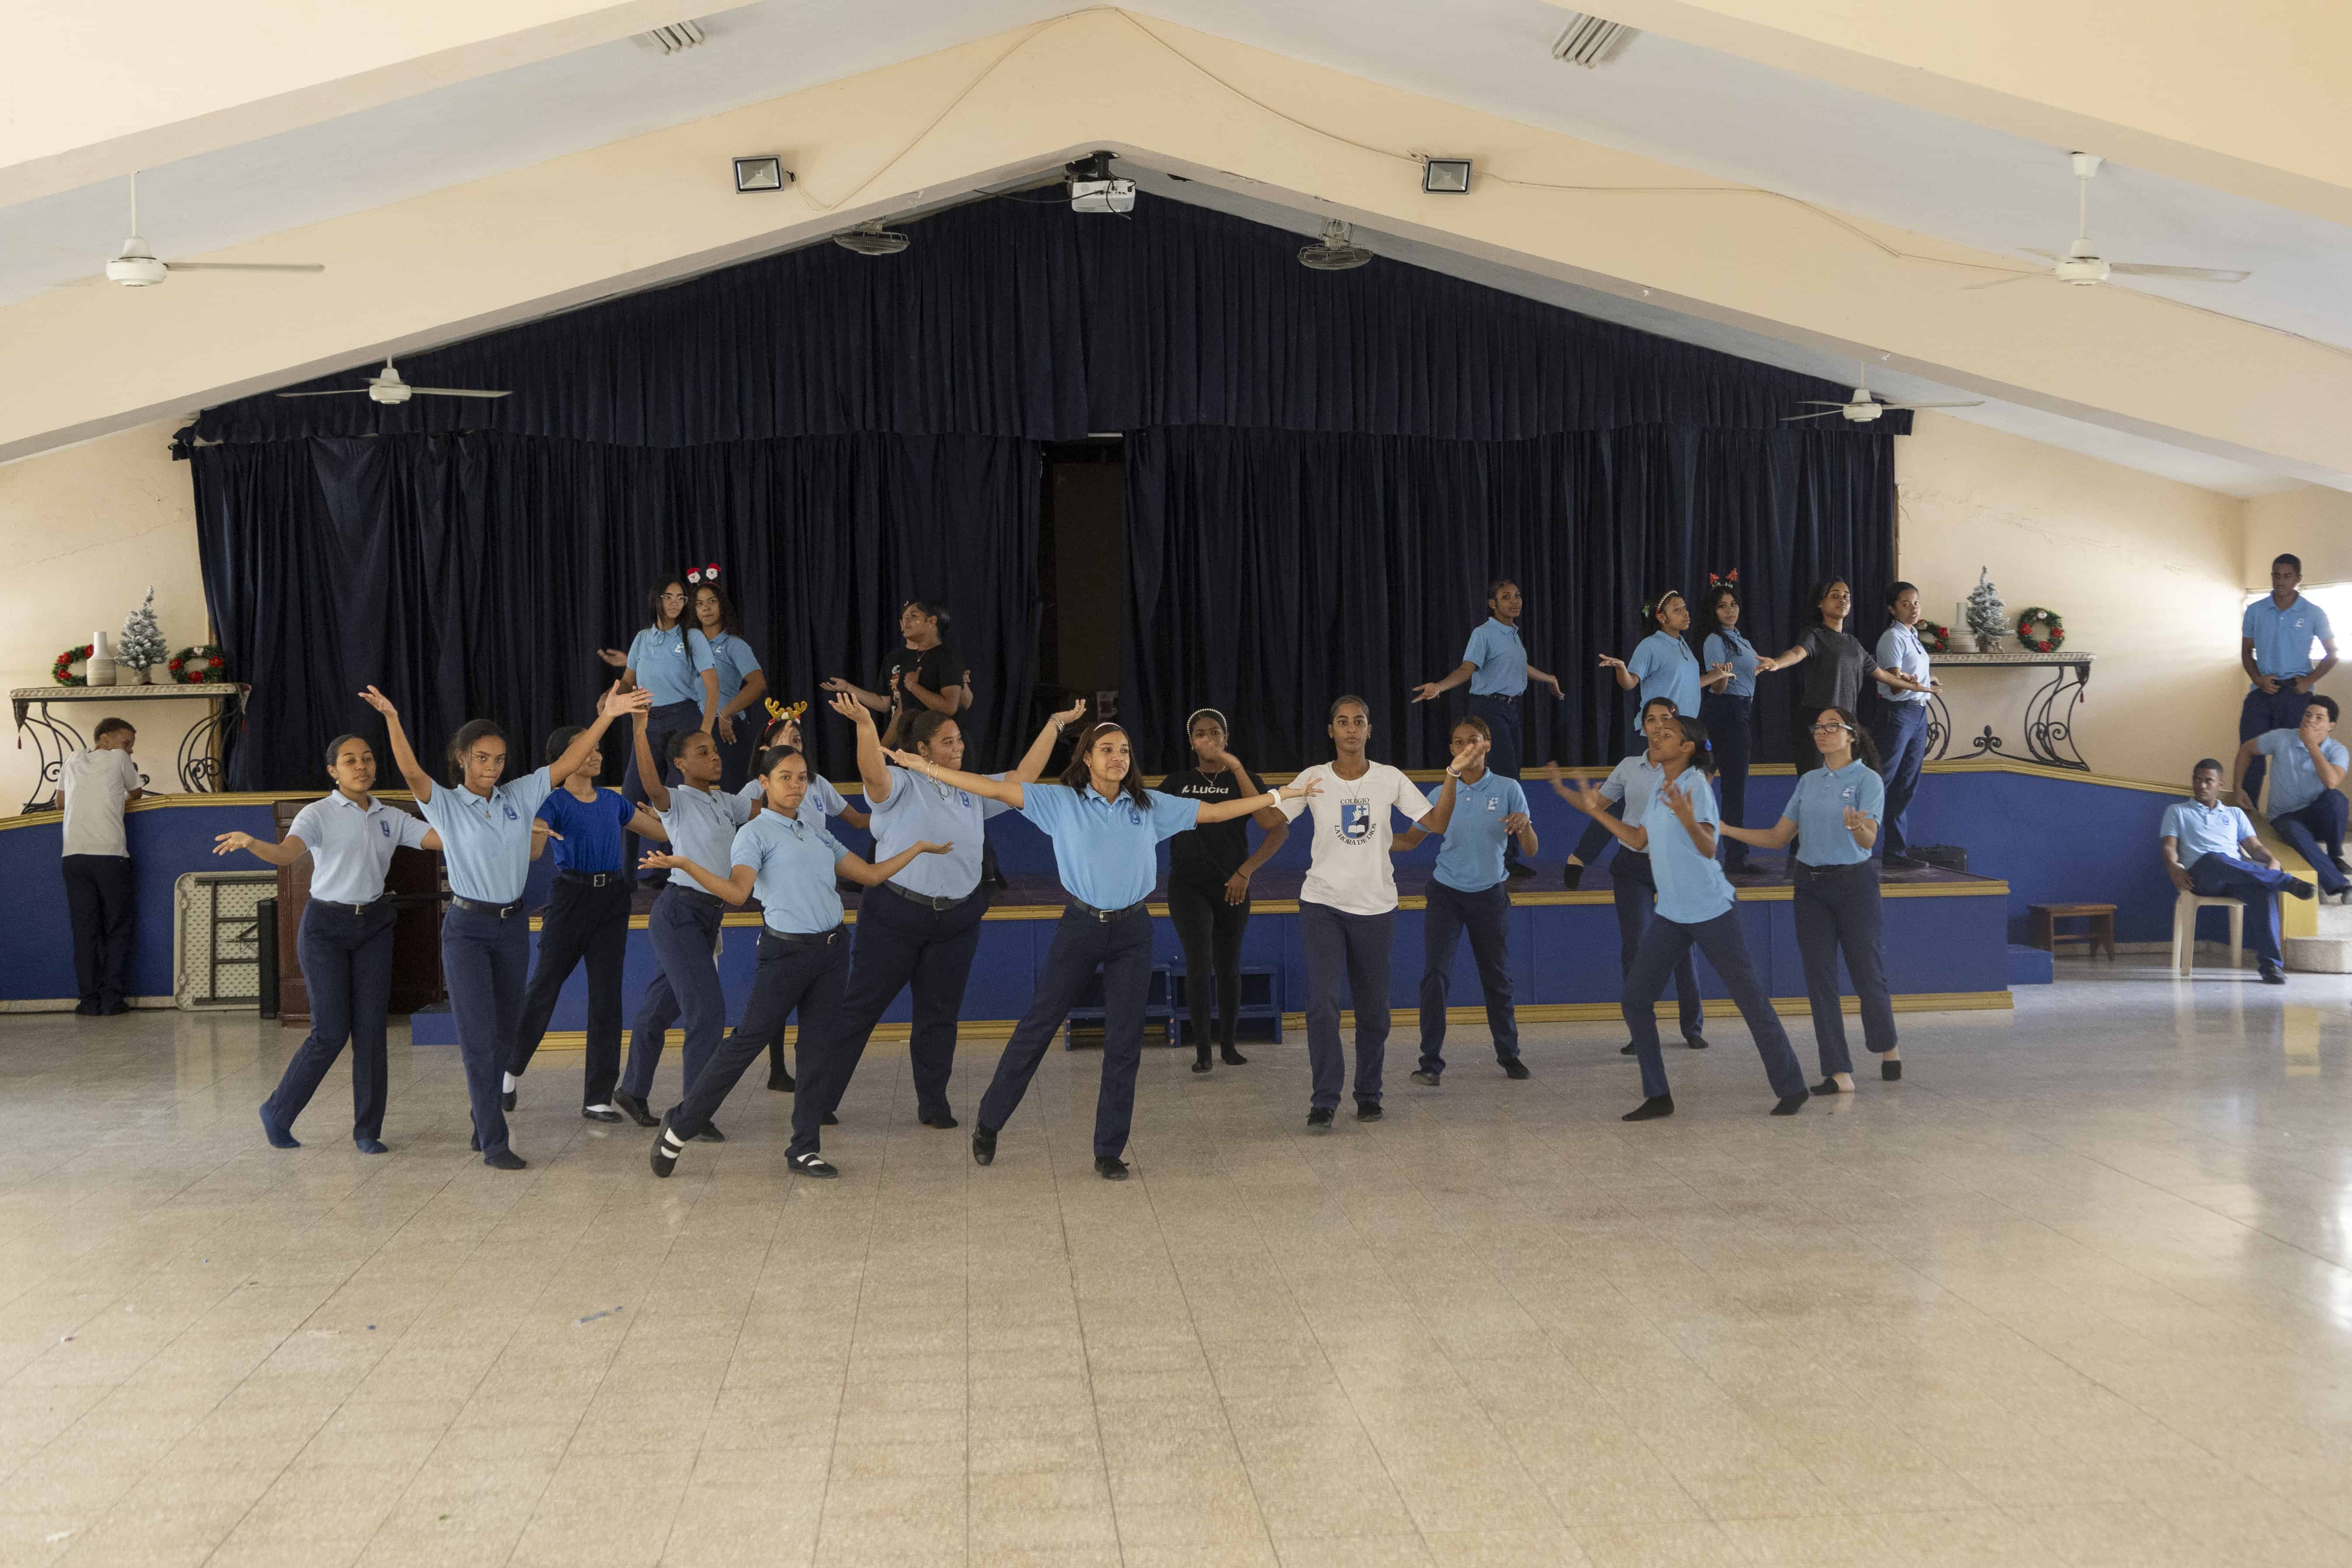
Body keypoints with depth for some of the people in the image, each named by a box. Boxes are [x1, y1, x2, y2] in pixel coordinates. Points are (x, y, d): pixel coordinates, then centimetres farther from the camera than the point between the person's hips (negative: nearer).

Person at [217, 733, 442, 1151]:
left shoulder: (391, 818, 7)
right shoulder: (319, 814, -6)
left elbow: (445, 836, -1)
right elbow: (286, 852, -23)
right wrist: (250, 842, -45)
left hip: (374, 926, 4)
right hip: (326, 926, -4)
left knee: (371, 1029, 1)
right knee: (331, 1032, -6)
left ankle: (367, 1130, 11)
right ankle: (278, 1112, 16)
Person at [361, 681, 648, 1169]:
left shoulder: (520, 796, 3)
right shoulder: (446, 805, -7)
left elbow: (567, 764, -2)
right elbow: (411, 771, -23)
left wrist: (606, 717, -11)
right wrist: (392, 720, -38)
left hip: (513, 925, 4)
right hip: (467, 927, -4)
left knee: (505, 1032, 13)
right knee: (479, 1035, -6)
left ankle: (484, 1120, 31)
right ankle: (494, 1144, -4)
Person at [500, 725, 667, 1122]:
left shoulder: (613, 801, 11)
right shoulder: (553, 802, -5)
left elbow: (665, 832, 17)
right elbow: (533, 852, -21)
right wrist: (529, 834, -40)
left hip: (612, 900, 4)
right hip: (571, 898, -4)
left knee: (607, 998, 1)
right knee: (543, 988, 5)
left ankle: (598, 1099, 5)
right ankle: (509, 1071, 29)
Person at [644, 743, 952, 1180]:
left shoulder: (818, 834, 16)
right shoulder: (755, 834, -3)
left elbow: (870, 875, 20)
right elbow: (738, 892, -19)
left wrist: (919, 848, 21)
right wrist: (684, 864, -31)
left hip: (832, 950, 6)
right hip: (787, 951, -6)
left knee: (819, 1045, 4)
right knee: (748, 1041, -6)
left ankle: (803, 1149, 11)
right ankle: (681, 1124, 8)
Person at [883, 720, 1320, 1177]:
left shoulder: (1150, 806, 5)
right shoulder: (1061, 801, -2)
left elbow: (1215, 812, 10)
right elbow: (996, 789, -7)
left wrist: (1280, 795, 10)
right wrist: (927, 768, -12)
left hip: (1132, 932, 2)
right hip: (1080, 927, -2)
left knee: (1125, 1042, 4)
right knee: (1038, 1025, 6)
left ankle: (1109, 1151, 14)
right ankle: (989, 1122, 24)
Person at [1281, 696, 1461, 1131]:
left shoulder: (1390, 779, 1)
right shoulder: (1314, 778, 0)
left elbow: (1437, 824, 1)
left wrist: (1453, 780, -12)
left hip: (1375, 907, 1)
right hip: (1322, 904, -1)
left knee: (1373, 1008, 8)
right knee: (1322, 1002, -14)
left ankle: (1369, 1095, 24)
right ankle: (1324, 1102, -8)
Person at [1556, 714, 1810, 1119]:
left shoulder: (1695, 784, -14)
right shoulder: (1658, 785, 10)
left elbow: (1708, 848, -25)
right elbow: (1639, 840, 21)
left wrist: (1688, 819, -43)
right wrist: (1597, 812, 19)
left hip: (1711, 911, -8)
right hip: (1671, 914, 8)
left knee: (1751, 999, -1)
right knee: (1636, 999, 2)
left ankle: (1791, 1089, 10)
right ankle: (1658, 1096, 9)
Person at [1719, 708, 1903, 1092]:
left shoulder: (1868, 779, -6)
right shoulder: (1809, 782, 11)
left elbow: (1869, 838, -20)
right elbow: (1777, 837, 12)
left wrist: (1857, 826, -43)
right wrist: (1725, 829, 4)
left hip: (1854, 883, -5)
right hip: (1811, 886, 5)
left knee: (1868, 975, 2)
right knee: (1820, 980, 1)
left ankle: (1888, 1049, 30)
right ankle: (1839, 1073, 4)